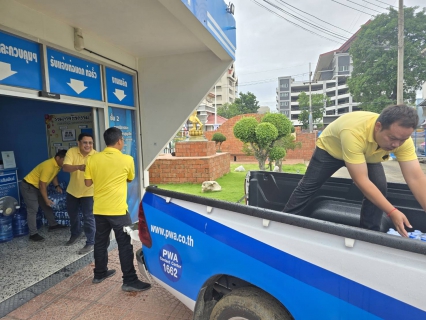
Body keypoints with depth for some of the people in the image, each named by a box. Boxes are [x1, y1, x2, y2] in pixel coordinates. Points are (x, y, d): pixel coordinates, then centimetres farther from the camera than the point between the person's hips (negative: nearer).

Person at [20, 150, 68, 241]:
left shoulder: (57, 164, -4)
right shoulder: (48, 166, -32)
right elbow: (42, 184, -28)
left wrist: (57, 186, -1)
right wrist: (46, 199, -20)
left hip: (37, 187, 10)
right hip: (28, 186, -10)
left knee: (46, 206, 15)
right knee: (33, 210, -9)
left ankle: (53, 225, 27)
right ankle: (33, 234, -2)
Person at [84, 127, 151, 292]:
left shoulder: (93, 159, -1)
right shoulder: (127, 159, -9)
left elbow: (88, 182, 5)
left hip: (99, 209, 5)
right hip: (118, 210, -5)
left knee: (100, 242, 19)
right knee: (125, 245, 2)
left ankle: (99, 274, 34)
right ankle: (129, 281, 6)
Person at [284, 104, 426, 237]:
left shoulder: (402, 135, -30)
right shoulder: (354, 133, -46)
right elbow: (361, 180, -43)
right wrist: (392, 212, -42)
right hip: (330, 148, -4)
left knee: (380, 188, -15)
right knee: (307, 186, 0)